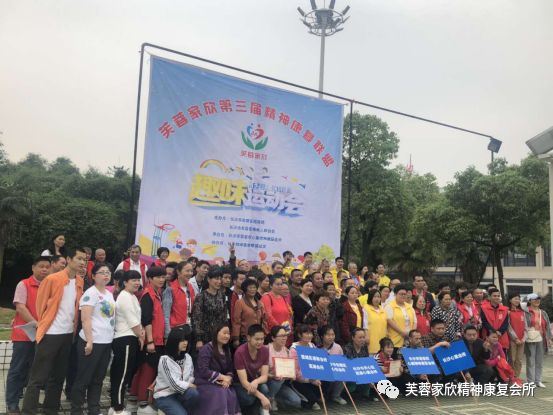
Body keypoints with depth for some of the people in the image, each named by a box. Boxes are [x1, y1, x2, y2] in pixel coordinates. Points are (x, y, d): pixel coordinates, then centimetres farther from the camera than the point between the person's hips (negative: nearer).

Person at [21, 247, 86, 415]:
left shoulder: (80, 282, 6)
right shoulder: (52, 279, -11)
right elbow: (40, 303, -3)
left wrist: (74, 327, 12)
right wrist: (43, 325, 5)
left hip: (68, 334, 6)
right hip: (50, 334, -6)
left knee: (58, 376, 13)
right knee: (38, 378, -1)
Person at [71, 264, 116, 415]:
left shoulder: (109, 294, 14)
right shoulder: (91, 293, -10)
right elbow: (85, 319, -16)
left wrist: (110, 338, 15)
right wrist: (89, 341, -21)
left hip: (106, 342, 7)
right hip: (93, 342, -7)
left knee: (98, 379, 13)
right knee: (84, 378, 2)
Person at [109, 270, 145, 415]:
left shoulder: (132, 296, 16)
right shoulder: (125, 297, -14)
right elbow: (132, 321, -16)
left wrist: (142, 330, 2)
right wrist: (141, 337, -6)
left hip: (130, 338, 10)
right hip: (125, 339, -10)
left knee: (124, 374, 14)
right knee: (122, 375, -4)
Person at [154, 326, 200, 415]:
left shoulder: (187, 357, 6)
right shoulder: (165, 359, -15)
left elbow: (191, 378, 8)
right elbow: (174, 384, -21)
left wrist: (191, 386, -14)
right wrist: (192, 386, -12)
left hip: (180, 393, 6)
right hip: (164, 396, -6)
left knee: (194, 394, -27)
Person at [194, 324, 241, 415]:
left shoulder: (227, 350, 13)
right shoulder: (206, 349, -10)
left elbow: (230, 369, 10)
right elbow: (203, 371, -19)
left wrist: (228, 379, -13)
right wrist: (223, 377, -16)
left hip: (222, 383, 6)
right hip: (205, 383, -6)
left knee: (232, 395, -23)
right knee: (221, 394, -31)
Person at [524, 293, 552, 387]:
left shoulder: (543, 313, 14)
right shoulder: (526, 312, -6)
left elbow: (547, 326, 16)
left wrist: (549, 338, 9)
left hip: (541, 340, 6)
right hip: (530, 340, -6)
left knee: (539, 362, 11)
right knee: (530, 362, -2)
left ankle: (538, 380, 19)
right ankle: (530, 381, 5)